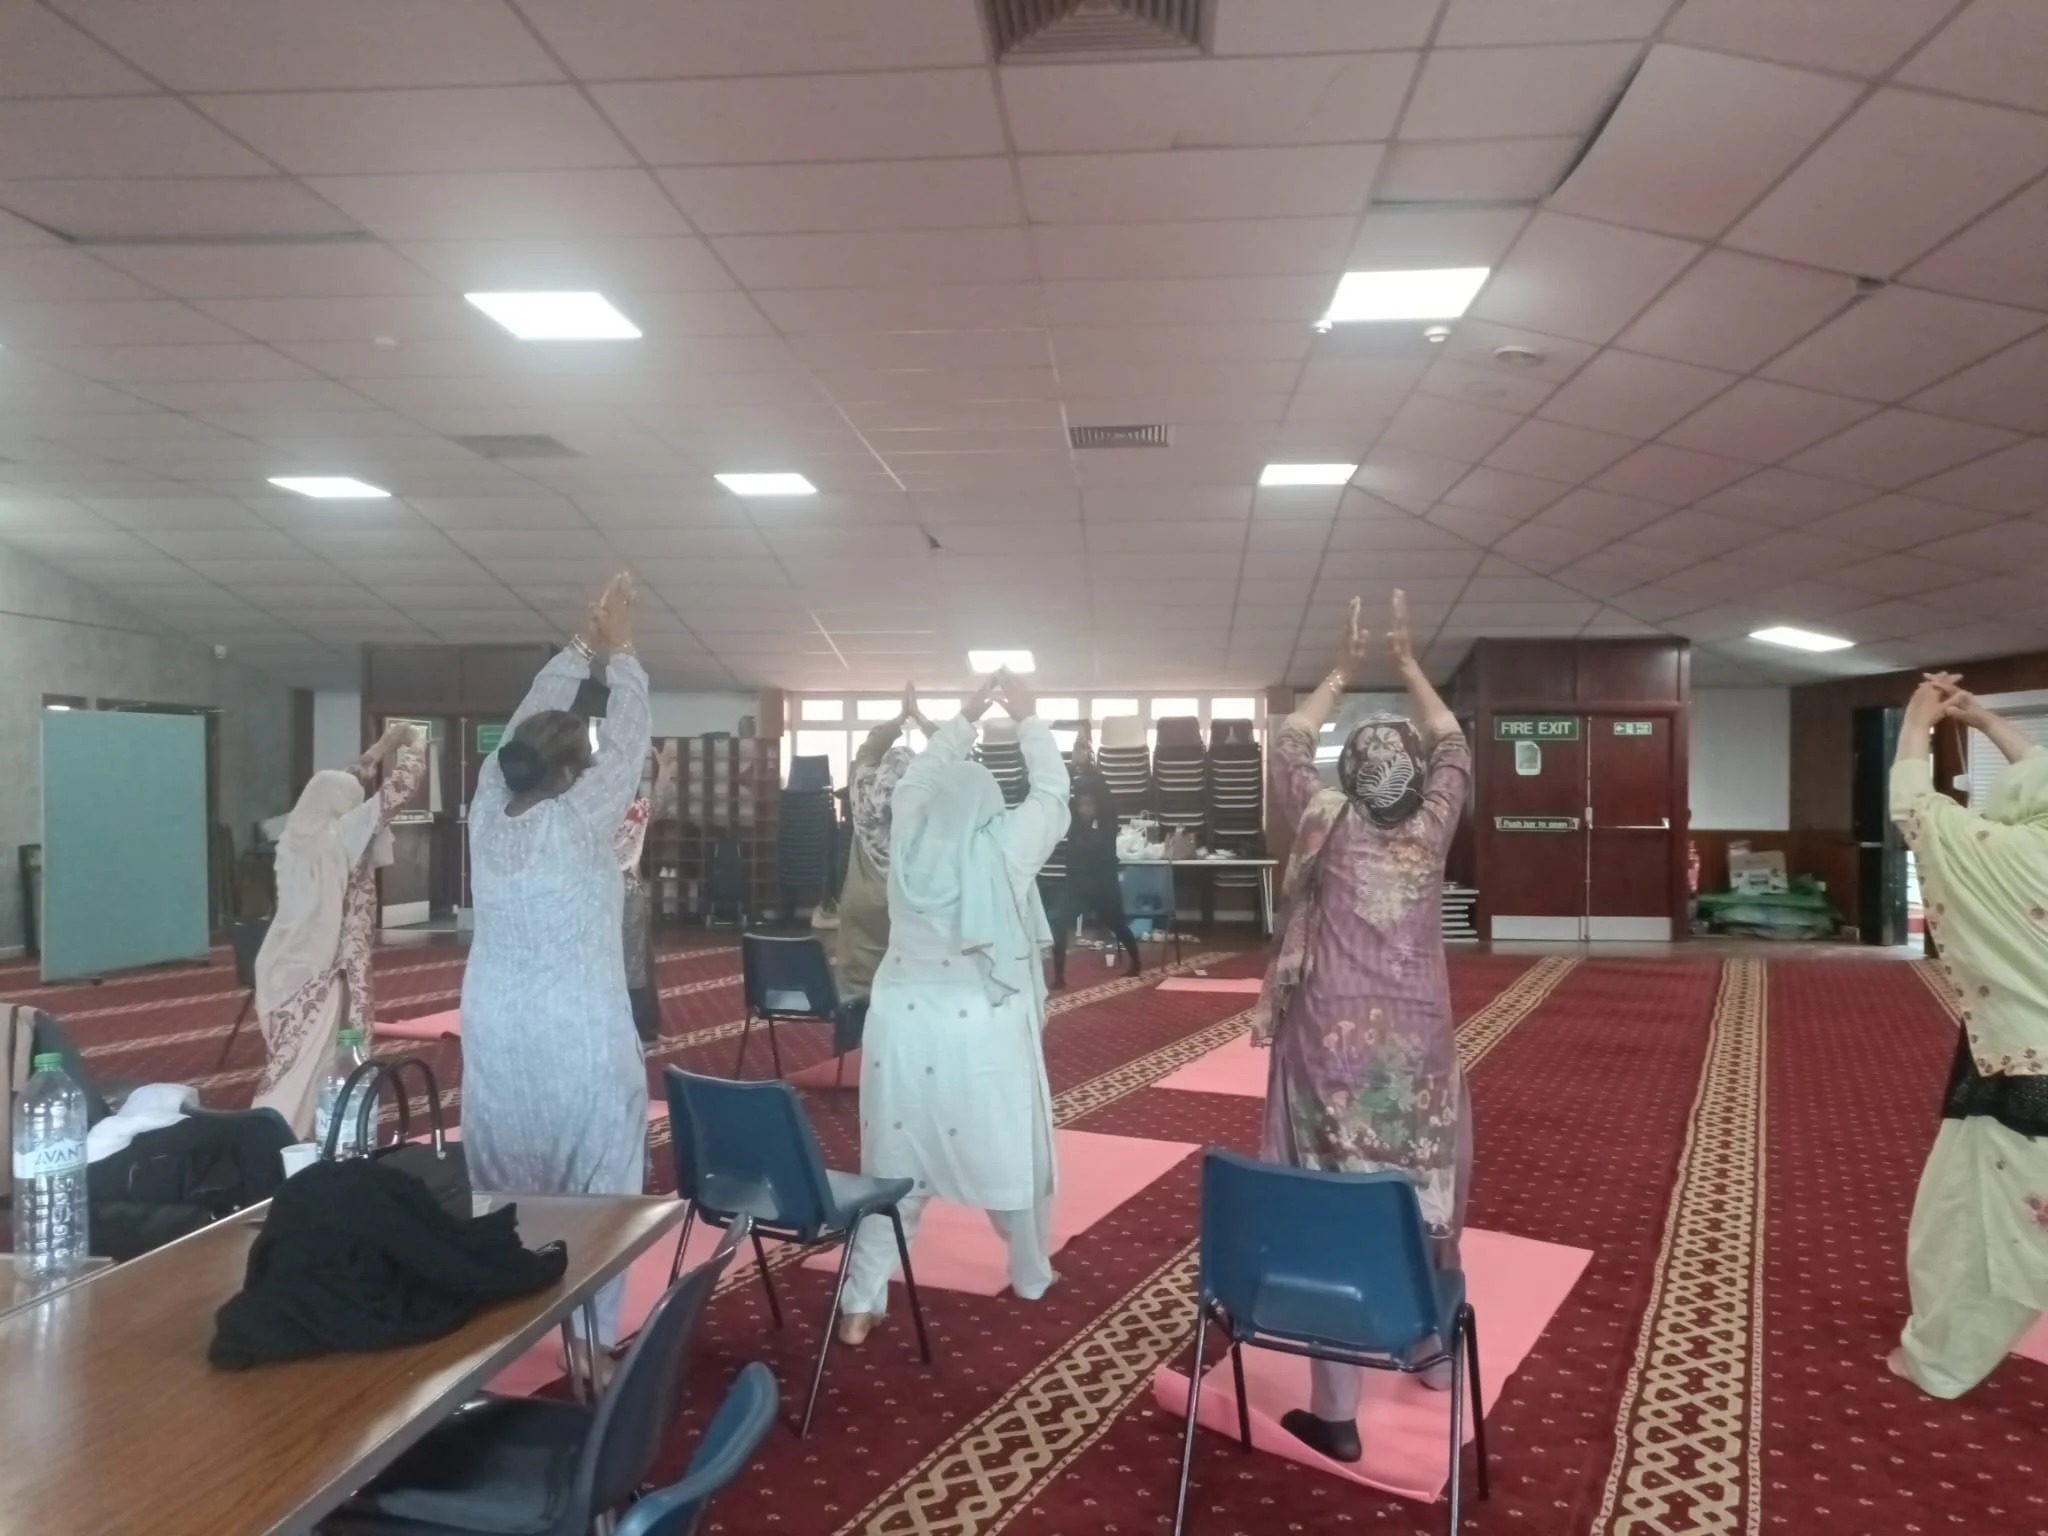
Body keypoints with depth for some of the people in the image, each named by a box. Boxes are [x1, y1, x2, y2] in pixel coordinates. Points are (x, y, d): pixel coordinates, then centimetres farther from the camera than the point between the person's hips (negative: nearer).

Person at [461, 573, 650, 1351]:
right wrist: (619, 653, 3)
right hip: (580, 1042, -5)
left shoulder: (488, 810, -1)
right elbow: (627, 740, -7)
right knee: (592, 1193, 4)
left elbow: (528, 721, 10)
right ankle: (591, 1337, 9)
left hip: (496, 1036, 6)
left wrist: (582, 650, 13)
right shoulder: (579, 822, -15)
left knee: (501, 1188, 12)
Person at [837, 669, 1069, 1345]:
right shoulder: (1005, 851, -10)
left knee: (891, 1163, 8)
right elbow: (1052, 793, 2)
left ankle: (861, 1303, 9)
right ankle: (1032, 1276, 33)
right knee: (1012, 1152, 15)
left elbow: (917, 779, 16)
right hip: (983, 1031, -3)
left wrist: (966, 717, 17)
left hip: (903, 1023, 3)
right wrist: (1027, 718, 8)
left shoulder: (906, 845, 0)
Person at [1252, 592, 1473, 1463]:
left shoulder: (1328, 824, -7)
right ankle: (1433, 1352, 36)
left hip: (1333, 1051, -2)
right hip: (1415, 1049, 2)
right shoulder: (1431, 828, -4)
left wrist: (1342, 673, 13)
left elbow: (1288, 746, 8)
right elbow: (1454, 747, 13)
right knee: (1424, 1195, 18)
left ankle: (1336, 1409, 5)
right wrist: (1408, 664, 17)